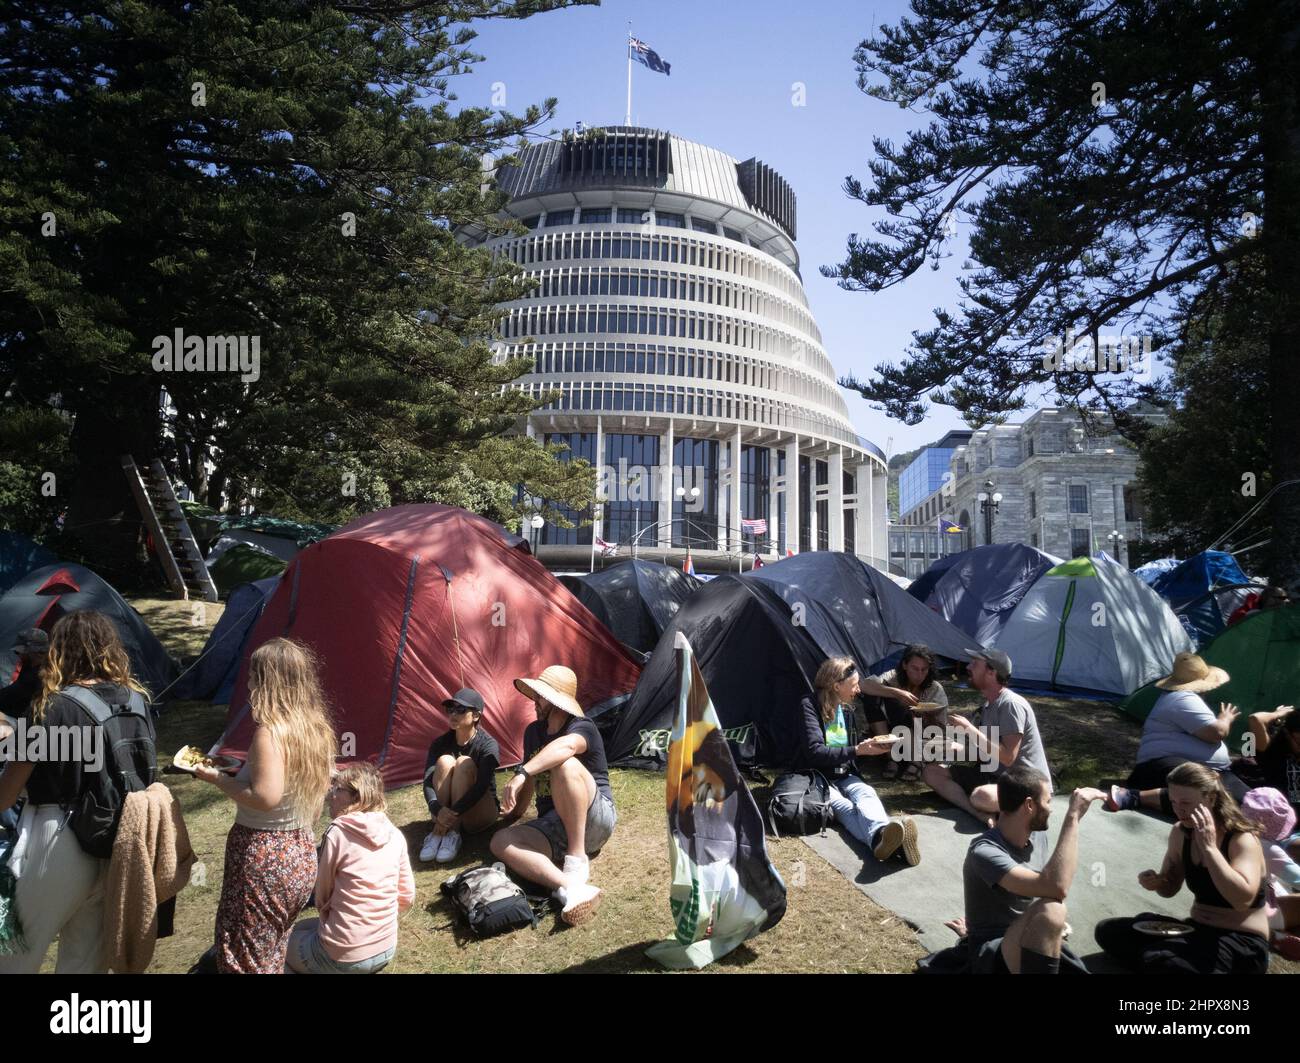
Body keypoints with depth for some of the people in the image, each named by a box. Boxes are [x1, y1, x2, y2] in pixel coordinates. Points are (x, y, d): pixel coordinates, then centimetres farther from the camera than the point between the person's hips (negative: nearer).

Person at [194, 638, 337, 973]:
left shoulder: (270, 731, -21)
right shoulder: (316, 726, 3)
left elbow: (265, 797, -26)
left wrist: (218, 779, -13)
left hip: (264, 858, -8)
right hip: (302, 853, 8)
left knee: (245, 956, 7)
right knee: (275, 949, 22)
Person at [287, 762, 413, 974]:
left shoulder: (337, 832, -16)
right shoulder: (394, 834, -2)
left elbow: (322, 896, -4)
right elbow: (407, 897, 4)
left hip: (343, 956, -5)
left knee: (292, 938, 26)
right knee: (305, 926, 30)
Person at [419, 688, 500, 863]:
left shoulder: (488, 745, -16)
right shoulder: (440, 743, -4)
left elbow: (482, 786, -27)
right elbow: (428, 781, -16)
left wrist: (453, 812, -37)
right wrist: (437, 809, -36)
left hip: (480, 814, -3)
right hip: (446, 811, 3)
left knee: (464, 763, -27)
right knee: (445, 761, -23)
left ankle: (453, 834, -26)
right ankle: (438, 832, -24)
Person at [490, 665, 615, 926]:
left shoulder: (583, 728, -12)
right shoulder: (533, 732, 12)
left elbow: (566, 746, -38)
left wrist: (521, 773, -47)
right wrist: (516, 812, 24)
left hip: (595, 821, -7)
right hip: (553, 826, 7)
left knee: (565, 765, -33)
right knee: (501, 842, -22)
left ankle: (578, 857, -29)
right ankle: (570, 888, -42)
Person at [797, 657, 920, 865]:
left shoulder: (846, 710, 12)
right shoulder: (810, 707, -10)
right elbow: (815, 752, -21)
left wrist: (869, 745, 9)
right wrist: (856, 750, -20)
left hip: (844, 776, 5)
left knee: (866, 793, -30)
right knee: (843, 806, -36)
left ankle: (880, 836, -63)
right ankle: (880, 836, -67)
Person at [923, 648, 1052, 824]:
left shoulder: (1011, 704, -19)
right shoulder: (989, 704, 11)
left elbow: (1007, 758, -25)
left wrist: (969, 729, -21)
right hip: (993, 776, 10)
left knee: (982, 796, -42)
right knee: (931, 771, -5)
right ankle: (982, 815, -22)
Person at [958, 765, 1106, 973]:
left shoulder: (1038, 836, 4)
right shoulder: (985, 852, -22)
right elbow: (1056, 887, -34)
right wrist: (1073, 815, -30)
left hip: (1039, 945, 7)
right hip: (995, 955, -7)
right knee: (1050, 909, -32)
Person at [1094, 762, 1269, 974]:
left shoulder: (1242, 838, -16)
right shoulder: (1180, 833, 2)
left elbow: (1243, 899, -34)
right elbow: (1170, 888, 15)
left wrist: (1208, 847, -31)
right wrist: (1155, 882, -10)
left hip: (1242, 943, -7)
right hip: (1197, 931, 7)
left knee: (1158, 960, -32)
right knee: (1108, 931, -7)